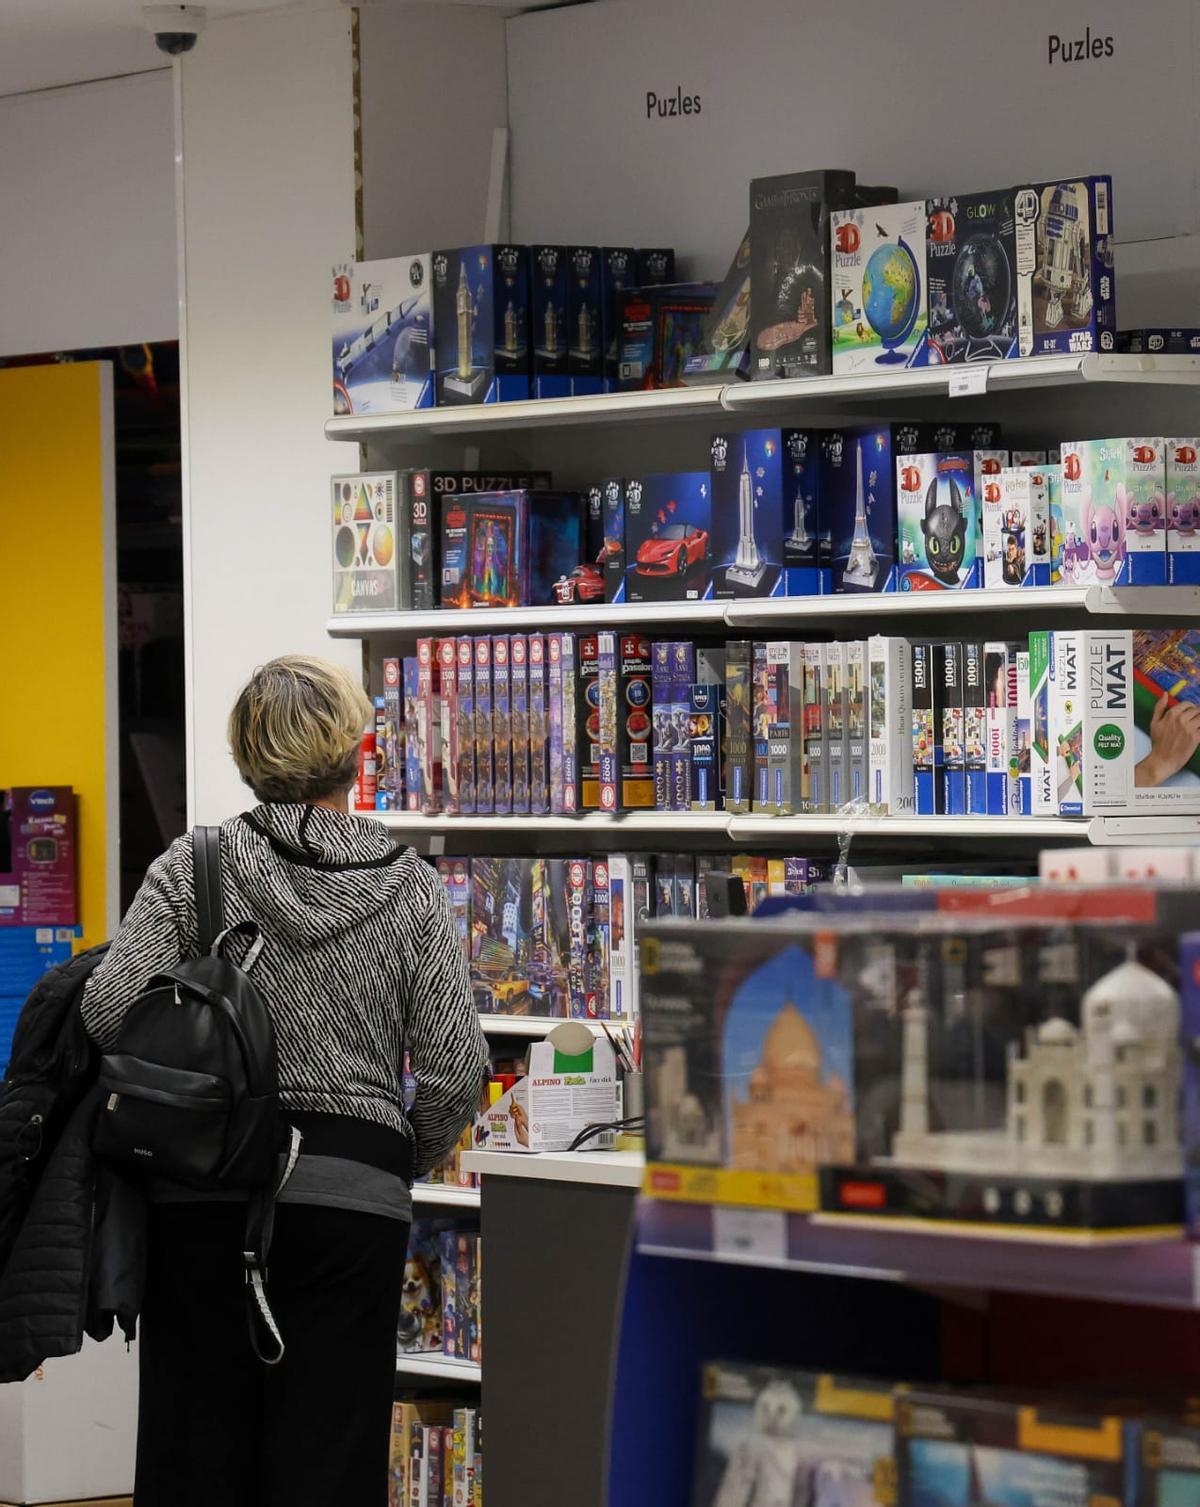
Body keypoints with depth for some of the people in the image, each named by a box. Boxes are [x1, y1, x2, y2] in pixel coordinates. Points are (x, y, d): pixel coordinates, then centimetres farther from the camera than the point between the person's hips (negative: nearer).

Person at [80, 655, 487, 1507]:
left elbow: (109, 1010, -12)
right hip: (351, 1196, -1)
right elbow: (455, 1069, -4)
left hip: (201, 1189, 1)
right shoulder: (411, 887, -1)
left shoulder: (193, 866, -2)